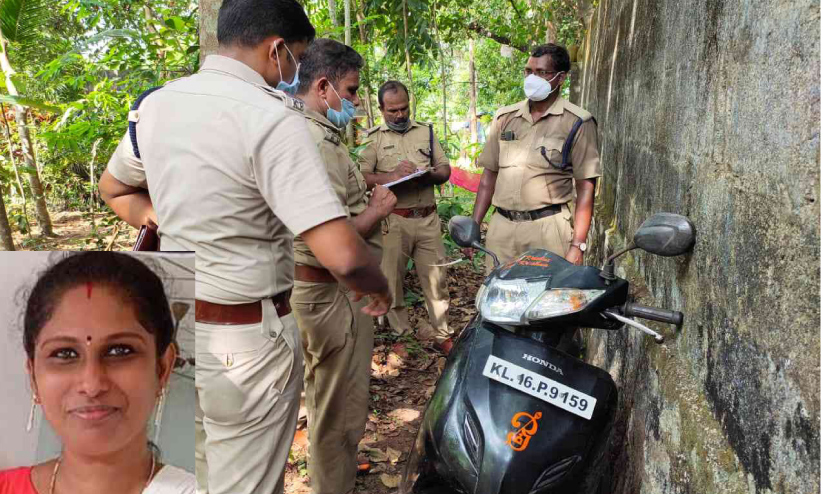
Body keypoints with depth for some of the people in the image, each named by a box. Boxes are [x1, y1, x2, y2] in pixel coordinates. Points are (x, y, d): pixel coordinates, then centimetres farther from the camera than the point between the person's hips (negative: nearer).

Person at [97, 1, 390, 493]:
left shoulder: (158, 103, 2)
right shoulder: (272, 119, -21)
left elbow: (113, 189, 21)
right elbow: (343, 257, -28)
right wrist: (379, 288, -7)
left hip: (173, 323, 7)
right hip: (247, 341, -7)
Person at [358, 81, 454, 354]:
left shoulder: (426, 131, 14)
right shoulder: (373, 137, 3)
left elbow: (445, 168, 13)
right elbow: (362, 177, -8)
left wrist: (429, 175, -8)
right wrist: (392, 176, -20)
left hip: (427, 218, 2)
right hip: (393, 221, -2)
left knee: (436, 278, 6)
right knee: (392, 280, 6)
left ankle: (442, 335, 17)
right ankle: (400, 334, 20)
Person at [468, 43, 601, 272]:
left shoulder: (578, 122, -1)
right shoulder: (505, 117, 13)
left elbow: (585, 187, -4)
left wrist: (577, 245, -11)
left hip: (547, 228, -3)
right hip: (501, 227, 4)